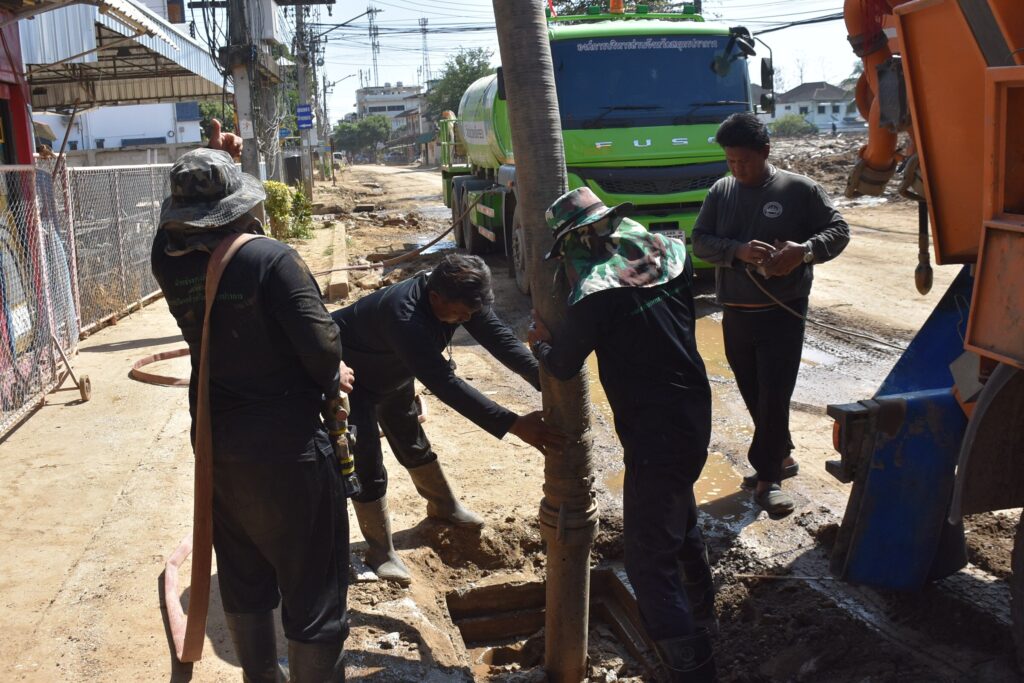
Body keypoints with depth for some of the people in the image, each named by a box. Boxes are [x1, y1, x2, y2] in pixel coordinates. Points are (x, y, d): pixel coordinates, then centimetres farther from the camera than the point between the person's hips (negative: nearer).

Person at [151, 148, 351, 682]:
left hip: (215, 443, 7)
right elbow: (319, 345, -22)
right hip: (287, 444, -7)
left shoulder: (169, 262, -3)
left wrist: (215, 158, 13)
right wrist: (333, 376, -1)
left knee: (242, 578, 23)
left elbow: (179, 227, 20)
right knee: (312, 588, 6)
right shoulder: (270, 258, -20)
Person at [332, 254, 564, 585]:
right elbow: (445, 384, -51)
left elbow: (499, 337, -25)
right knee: (367, 464, -9)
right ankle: (380, 552, 7)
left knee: (412, 442, 21)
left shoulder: (458, 297, -23)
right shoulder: (404, 316, -46)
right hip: (349, 375, -7)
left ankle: (444, 506, 43)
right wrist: (513, 425, -56)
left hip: (391, 372, 8)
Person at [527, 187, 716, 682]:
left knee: (650, 559, -1)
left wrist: (540, 341, 12)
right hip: (695, 418, 9)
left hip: (653, 436, -9)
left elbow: (563, 366, -10)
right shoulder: (670, 257, 0)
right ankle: (700, 614, 51)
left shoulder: (598, 293, -20)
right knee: (680, 519, 30)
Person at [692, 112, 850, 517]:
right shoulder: (721, 191, 5)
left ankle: (767, 478, 5)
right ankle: (782, 457, 33)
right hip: (735, 313, 4)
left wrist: (804, 250, -21)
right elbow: (700, 241, 0)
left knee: (774, 396, -7)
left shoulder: (799, 189, -5)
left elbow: (838, 231, -1)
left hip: (782, 314, -4)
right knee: (753, 395, 14)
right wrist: (738, 251, -19)